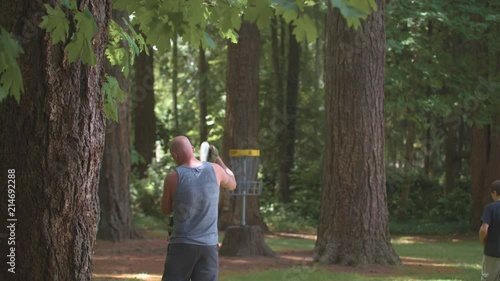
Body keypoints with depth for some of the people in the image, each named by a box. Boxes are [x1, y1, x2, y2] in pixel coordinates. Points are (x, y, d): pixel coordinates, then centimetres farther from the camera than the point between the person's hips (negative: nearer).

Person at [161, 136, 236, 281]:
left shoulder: (173, 177, -8)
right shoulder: (215, 170, -1)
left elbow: (166, 210, 6)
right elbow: (232, 184, 23)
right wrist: (217, 158, 28)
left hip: (182, 244, -2)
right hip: (209, 244, 2)